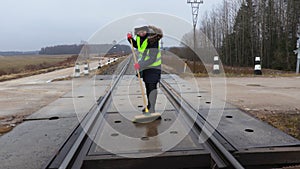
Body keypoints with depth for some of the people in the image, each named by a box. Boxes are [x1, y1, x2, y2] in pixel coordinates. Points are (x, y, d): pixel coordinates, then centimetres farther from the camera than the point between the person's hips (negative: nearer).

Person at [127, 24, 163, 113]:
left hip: (153, 66, -8)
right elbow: (136, 45, 18)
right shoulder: (139, 36, -5)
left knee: (152, 86, -11)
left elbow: (152, 59, -31)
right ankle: (149, 105, 30)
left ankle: (152, 109, -6)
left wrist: (140, 65, -37)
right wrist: (130, 38, 0)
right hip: (145, 66, 8)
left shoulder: (152, 40, -29)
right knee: (147, 86, 16)